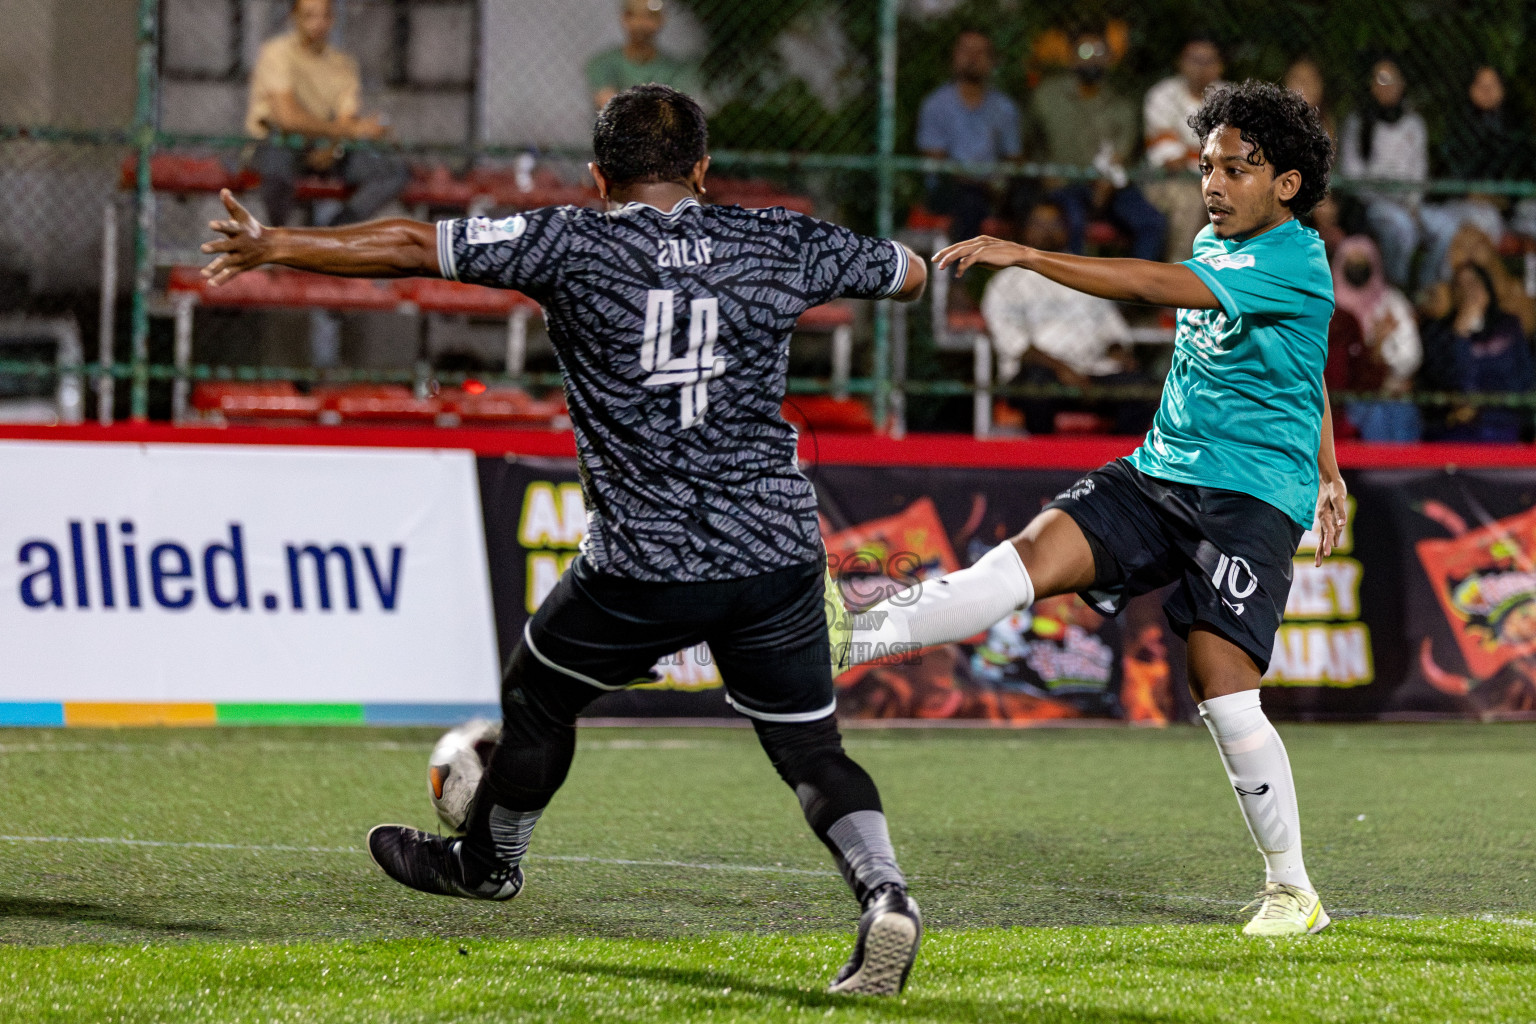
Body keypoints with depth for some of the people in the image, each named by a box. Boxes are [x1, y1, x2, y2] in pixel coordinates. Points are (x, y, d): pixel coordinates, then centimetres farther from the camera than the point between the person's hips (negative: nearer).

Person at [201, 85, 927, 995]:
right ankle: (885, 894, -13)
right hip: (779, 554, 2)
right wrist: (809, 262, 42)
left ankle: (489, 860, 45)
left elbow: (413, 248, -5)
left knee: (540, 693, 24)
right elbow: (910, 273, 23)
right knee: (809, 744, 11)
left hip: (644, 563, -2)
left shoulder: (572, 244, -2)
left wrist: (272, 246, 5)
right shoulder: (781, 244, 7)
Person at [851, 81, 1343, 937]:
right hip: (1159, 474, 7)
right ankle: (843, 641, -35)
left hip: (1252, 494, -7)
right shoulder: (1215, 243, 14)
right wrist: (1326, 470, 40)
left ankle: (1293, 889, 2)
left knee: (1224, 689, -14)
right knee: (1039, 552, -18)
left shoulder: (1295, 263, -15)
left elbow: (1153, 285, -28)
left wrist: (1025, 256, -33)